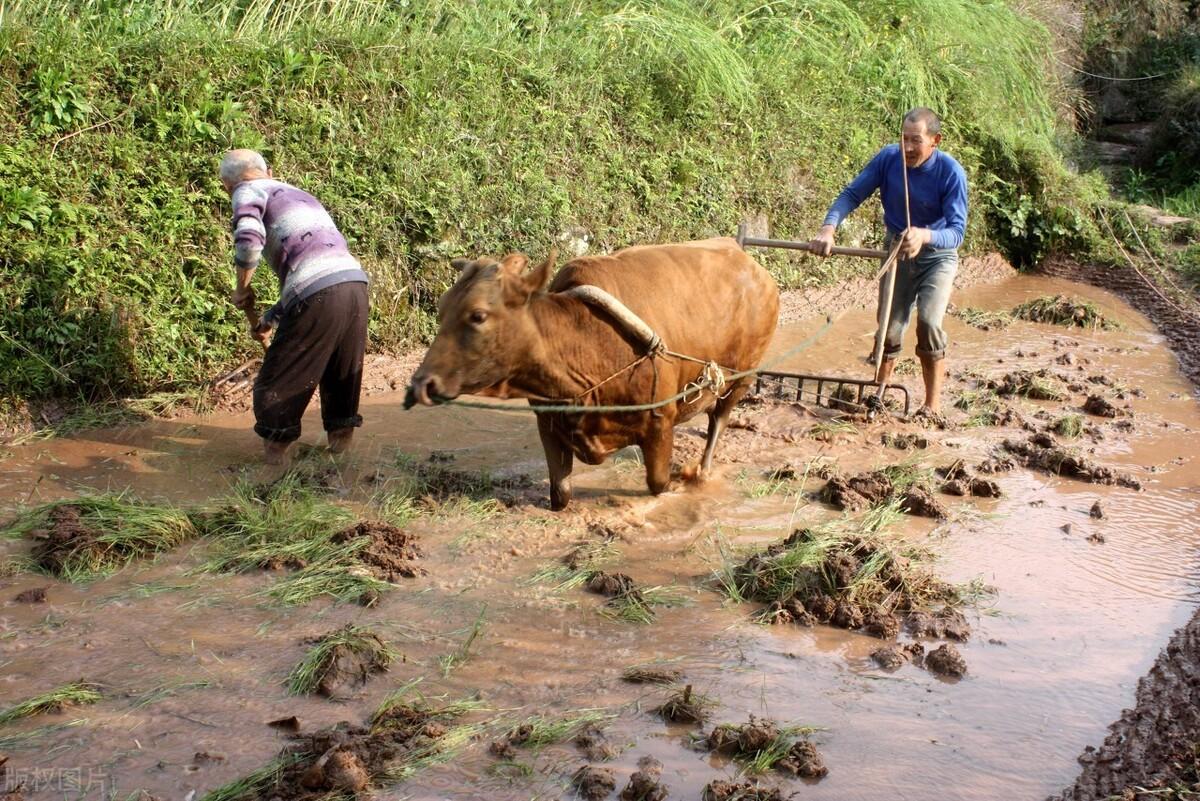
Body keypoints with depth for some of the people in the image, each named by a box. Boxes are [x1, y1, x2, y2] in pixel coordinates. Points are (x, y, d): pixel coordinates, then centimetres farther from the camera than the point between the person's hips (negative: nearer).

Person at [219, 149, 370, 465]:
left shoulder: (249, 191, 10)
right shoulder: (301, 195, 34)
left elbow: (248, 240, -11)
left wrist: (242, 289, 4)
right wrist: (271, 319, 41)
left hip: (317, 292, -7)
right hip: (355, 281, 7)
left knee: (283, 373, 11)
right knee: (343, 369, 25)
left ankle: (276, 445, 21)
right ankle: (341, 435, 37)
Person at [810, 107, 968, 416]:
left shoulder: (951, 172, -25)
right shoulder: (888, 158, -17)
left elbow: (957, 230, -29)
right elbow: (852, 194, -15)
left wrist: (924, 236, -50)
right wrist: (829, 227, -33)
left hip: (937, 255, -3)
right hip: (896, 252, 3)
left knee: (929, 323, -21)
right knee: (889, 329, 7)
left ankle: (933, 402, -6)